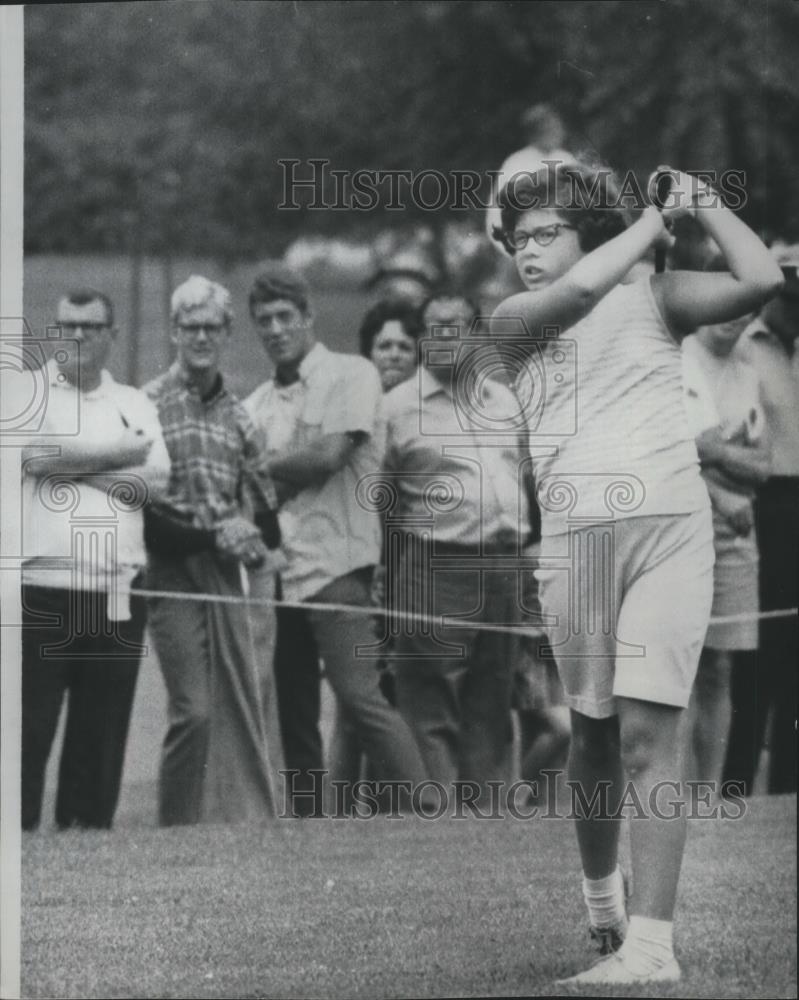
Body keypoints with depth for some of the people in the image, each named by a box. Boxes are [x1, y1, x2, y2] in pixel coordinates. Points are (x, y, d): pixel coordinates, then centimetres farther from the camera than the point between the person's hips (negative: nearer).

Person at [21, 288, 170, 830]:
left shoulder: (135, 405, 17)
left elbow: (155, 479, 2)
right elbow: (38, 455, -13)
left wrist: (74, 465, -8)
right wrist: (121, 453, -2)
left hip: (117, 590, 4)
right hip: (40, 587, -4)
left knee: (103, 731, 4)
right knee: (30, 724, -6)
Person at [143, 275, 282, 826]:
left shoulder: (237, 414, 13)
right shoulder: (150, 403, -4)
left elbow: (263, 497, 19)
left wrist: (263, 545, -1)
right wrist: (210, 536, -14)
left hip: (228, 570, 5)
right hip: (173, 571, -5)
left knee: (242, 705, 3)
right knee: (194, 708, -11)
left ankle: (246, 823, 8)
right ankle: (179, 830, -3)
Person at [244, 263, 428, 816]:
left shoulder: (350, 375, 0)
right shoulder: (260, 402, 18)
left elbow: (328, 455, -12)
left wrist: (263, 465, 2)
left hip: (334, 562, -7)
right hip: (277, 569, 7)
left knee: (360, 694, -16)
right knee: (293, 713, 7)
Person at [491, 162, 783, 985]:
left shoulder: (652, 300, 11)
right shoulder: (513, 319, 15)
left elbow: (759, 279, -3)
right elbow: (580, 289, -6)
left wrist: (701, 203, 7)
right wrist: (654, 219, 4)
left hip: (668, 524, -3)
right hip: (574, 536, 3)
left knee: (649, 731, -11)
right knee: (592, 732, 10)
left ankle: (649, 944, -16)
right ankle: (601, 898, 33)